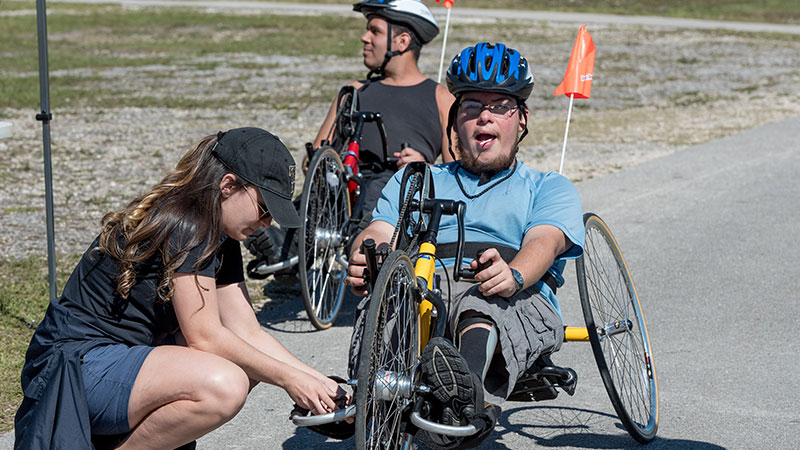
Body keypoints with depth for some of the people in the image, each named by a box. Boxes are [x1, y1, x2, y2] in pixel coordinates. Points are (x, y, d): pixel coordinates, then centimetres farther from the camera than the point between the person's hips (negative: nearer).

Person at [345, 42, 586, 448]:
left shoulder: (549, 188, 25)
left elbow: (544, 241, 2)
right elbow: (379, 233, 13)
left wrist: (513, 275, -25)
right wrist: (362, 262, -15)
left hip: (518, 303, -2)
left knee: (479, 302, -41)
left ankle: (468, 394, -71)